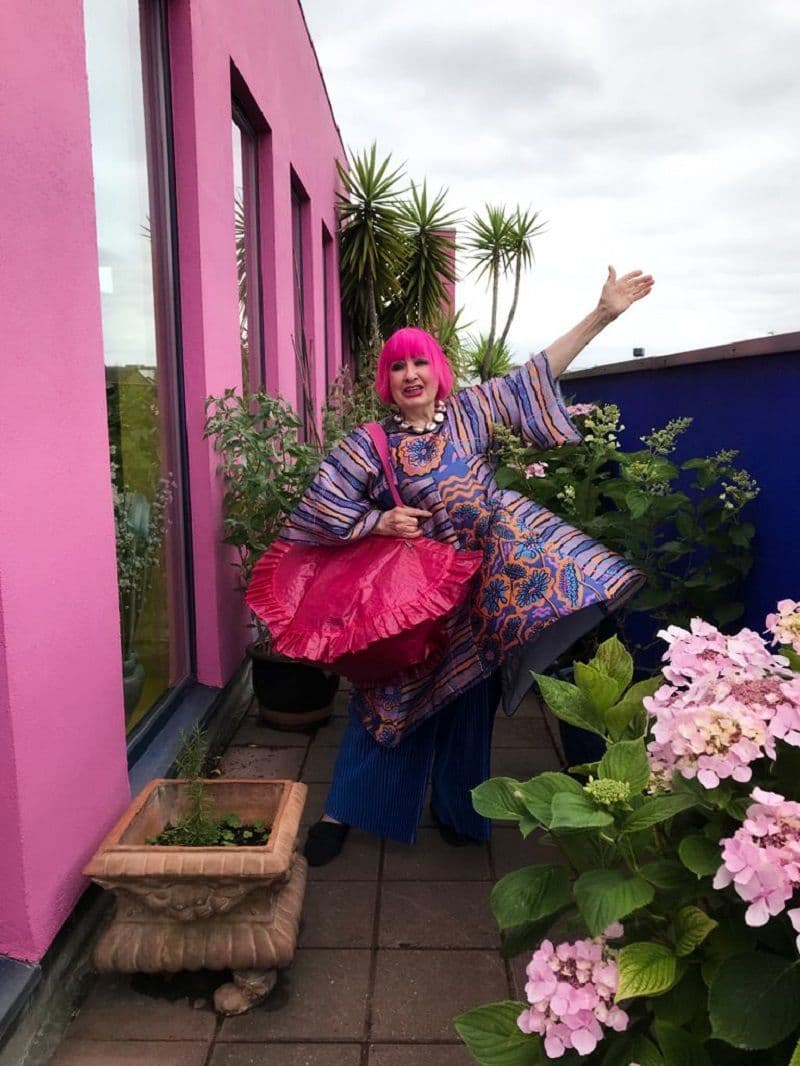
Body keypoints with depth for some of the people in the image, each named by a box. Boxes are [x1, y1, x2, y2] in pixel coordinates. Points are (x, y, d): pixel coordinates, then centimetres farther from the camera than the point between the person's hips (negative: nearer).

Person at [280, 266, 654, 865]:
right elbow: (321, 512, -5)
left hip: (482, 587, 3)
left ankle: (455, 810, 33)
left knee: (467, 702, 13)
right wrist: (380, 524, -15)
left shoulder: (470, 410, 0)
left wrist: (604, 313, -3)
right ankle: (344, 811, 24)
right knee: (394, 699, 7)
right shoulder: (368, 446, -6)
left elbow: (536, 374, -1)